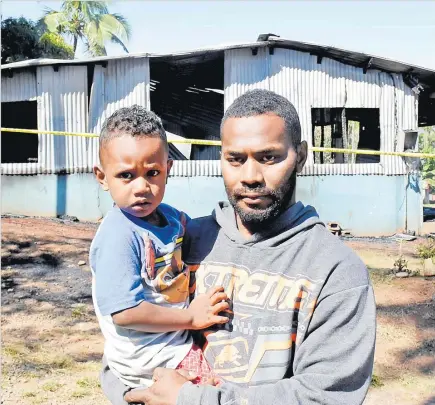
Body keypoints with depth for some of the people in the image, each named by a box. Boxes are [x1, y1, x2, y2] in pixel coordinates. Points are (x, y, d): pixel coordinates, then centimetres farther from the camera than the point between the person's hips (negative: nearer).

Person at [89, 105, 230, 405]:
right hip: (154, 358, -8)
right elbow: (125, 312, -27)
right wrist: (191, 317, -18)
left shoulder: (172, 217, -2)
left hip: (178, 334, 8)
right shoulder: (119, 236, -25)